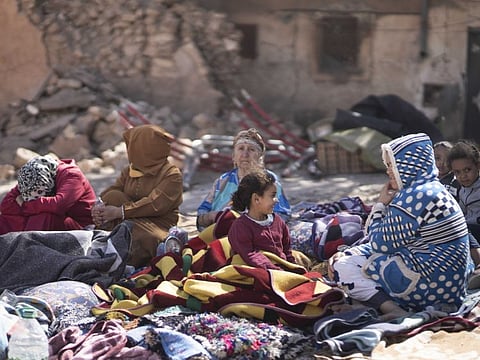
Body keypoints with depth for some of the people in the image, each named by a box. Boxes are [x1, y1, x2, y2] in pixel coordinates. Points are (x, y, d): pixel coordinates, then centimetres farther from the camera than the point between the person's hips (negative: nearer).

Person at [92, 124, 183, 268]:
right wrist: (99, 207, -19)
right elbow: (107, 194, 5)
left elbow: (156, 205, -19)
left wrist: (121, 212, -26)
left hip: (157, 225, -5)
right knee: (113, 197, -20)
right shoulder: (129, 171, 18)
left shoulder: (172, 174, -4)